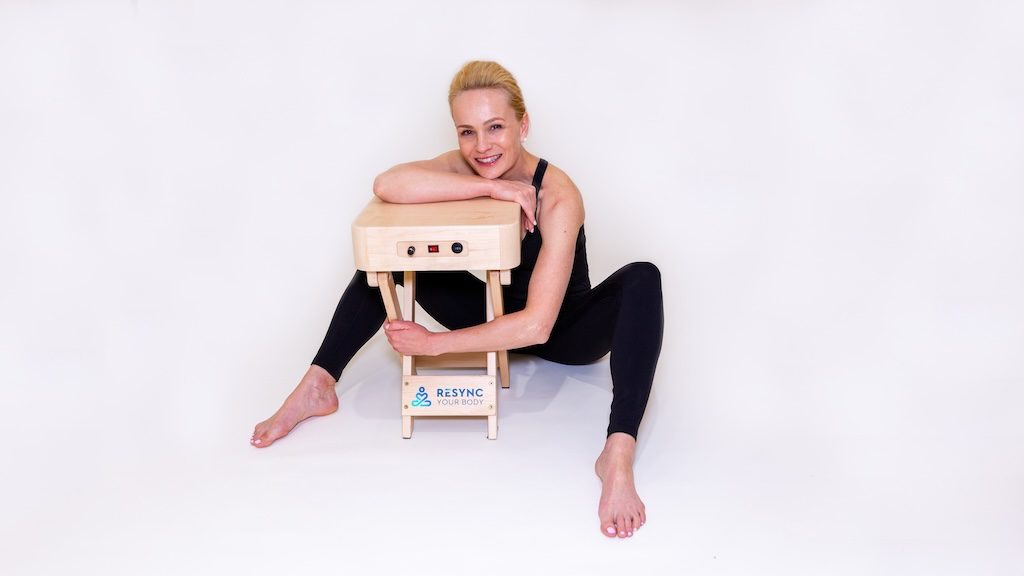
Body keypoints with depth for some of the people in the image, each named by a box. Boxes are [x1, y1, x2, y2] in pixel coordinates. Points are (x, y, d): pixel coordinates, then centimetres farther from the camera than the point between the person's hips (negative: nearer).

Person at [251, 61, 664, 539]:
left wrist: (433, 343, -30)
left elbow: (536, 326, -35)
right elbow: (386, 186, -38)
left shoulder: (557, 197, -29)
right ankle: (318, 384, -10)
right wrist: (491, 188, -40)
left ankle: (617, 456, -46)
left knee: (641, 280, -34)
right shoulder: (463, 169, -16)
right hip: (498, 317, 4)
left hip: (564, 333, -4)